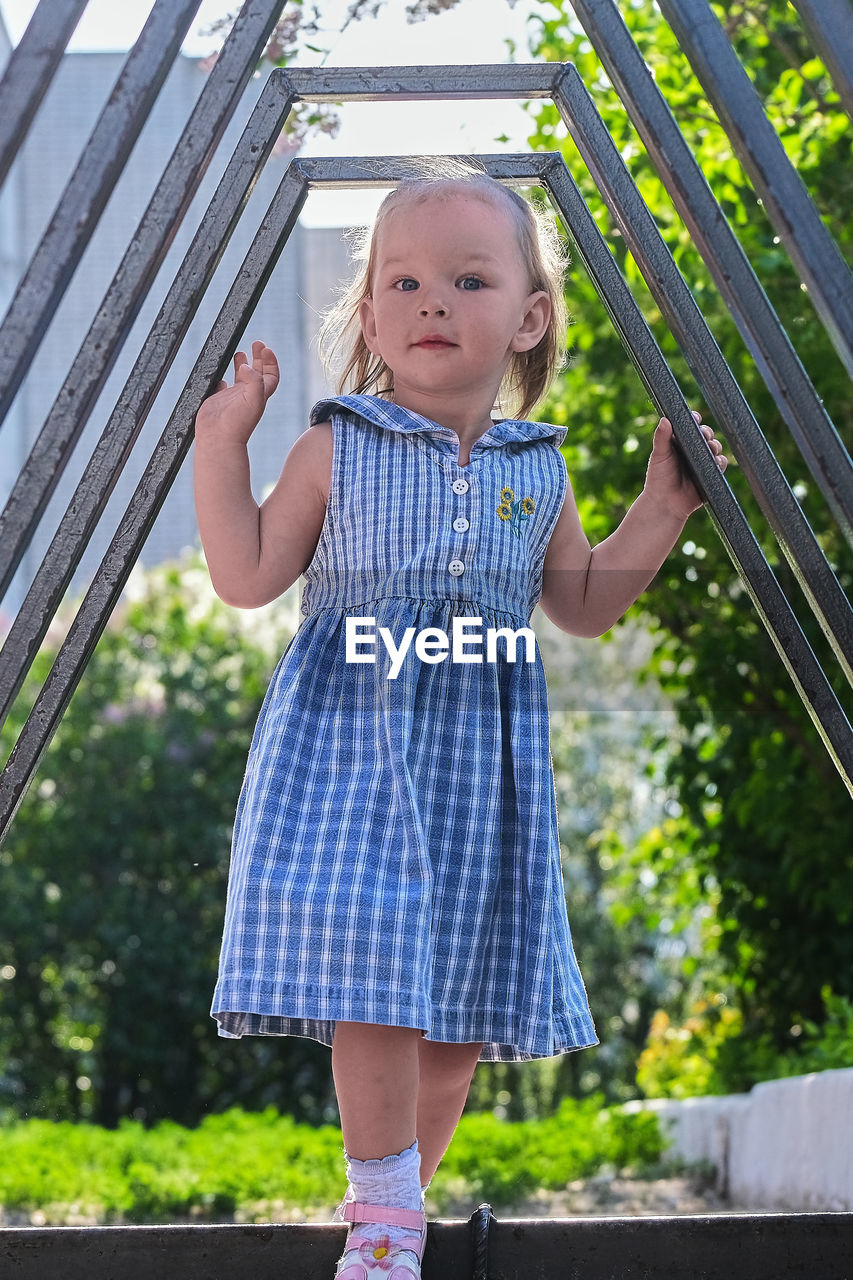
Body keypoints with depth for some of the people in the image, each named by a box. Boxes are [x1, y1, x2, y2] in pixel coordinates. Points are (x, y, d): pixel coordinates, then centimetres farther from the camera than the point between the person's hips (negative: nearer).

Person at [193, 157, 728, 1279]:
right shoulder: (338, 448, 1)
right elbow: (248, 577, -1)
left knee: (464, 995, 5)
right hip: (351, 739, -4)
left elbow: (585, 604, 19)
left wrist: (661, 510, 9)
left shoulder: (536, 468, 9)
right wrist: (222, 446, -7)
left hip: (483, 759, 4)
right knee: (370, 963, -17)